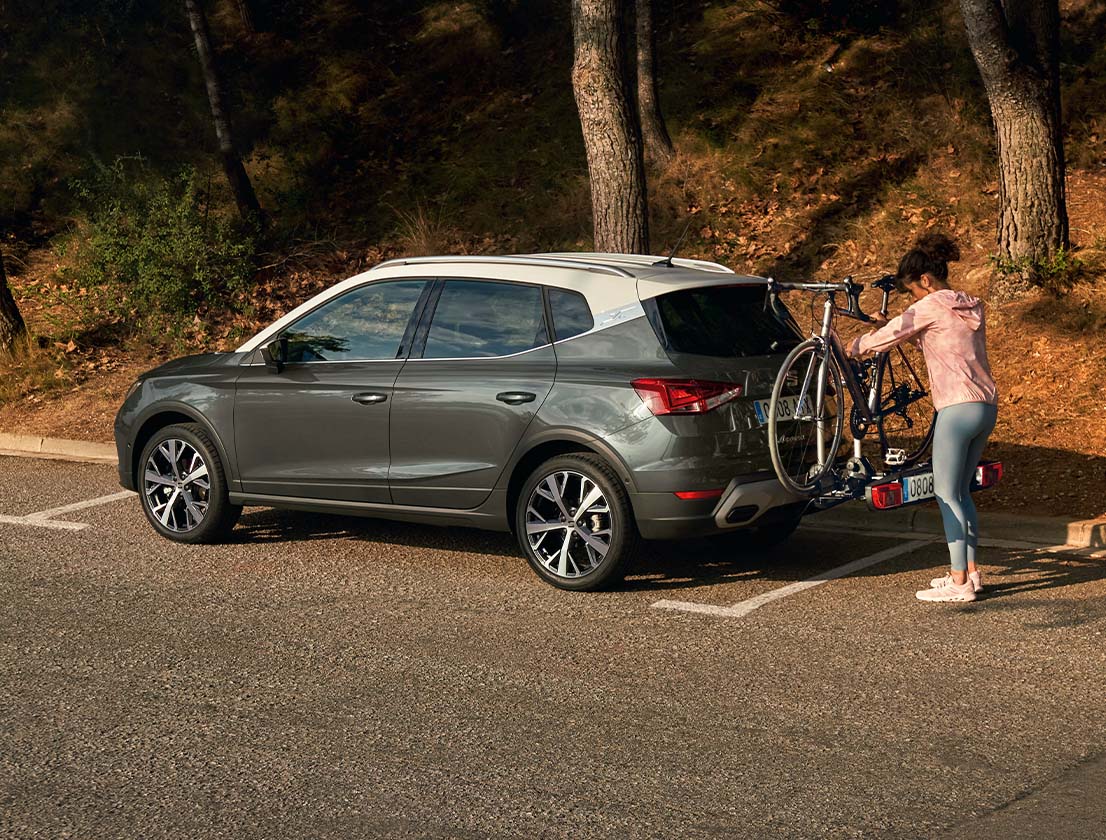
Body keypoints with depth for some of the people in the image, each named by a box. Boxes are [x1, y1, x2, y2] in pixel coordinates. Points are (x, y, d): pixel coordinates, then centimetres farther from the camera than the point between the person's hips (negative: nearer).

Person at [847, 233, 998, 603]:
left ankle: (959, 582, -7)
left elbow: (893, 333, -4)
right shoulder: (971, 307, 17)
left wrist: (857, 346, 11)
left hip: (958, 408, -9)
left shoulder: (933, 305, -8)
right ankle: (971, 571, 19)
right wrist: (890, 326, 25)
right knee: (961, 492, 17)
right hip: (986, 406, 9)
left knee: (947, 494, -5)